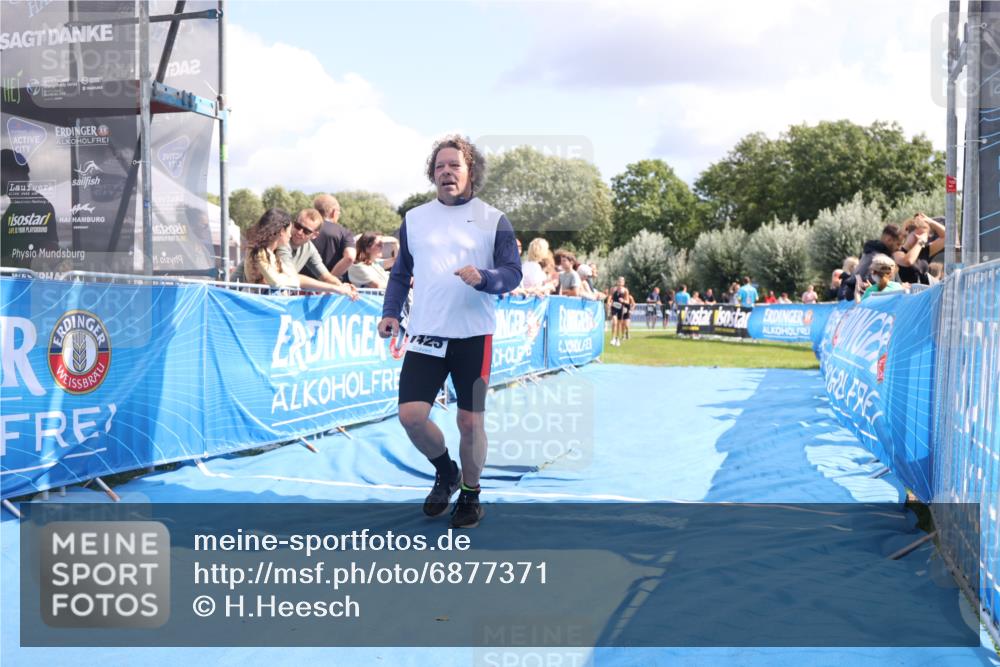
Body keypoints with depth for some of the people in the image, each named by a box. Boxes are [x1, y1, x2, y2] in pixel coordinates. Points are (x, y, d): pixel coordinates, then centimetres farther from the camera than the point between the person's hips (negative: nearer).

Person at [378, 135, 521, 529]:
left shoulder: (493, 219, 2)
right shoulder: (414, 218, 11)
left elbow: (513, 273, -3)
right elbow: (400, 273, 18)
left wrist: (483, 277, -23)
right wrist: (391, 313, 5)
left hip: (474, 336, -2)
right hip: (424, 335, 2)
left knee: (470, 422, 2)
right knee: (410, 415, -8)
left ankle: (470, 495, 26)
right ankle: (445, 473, 22)